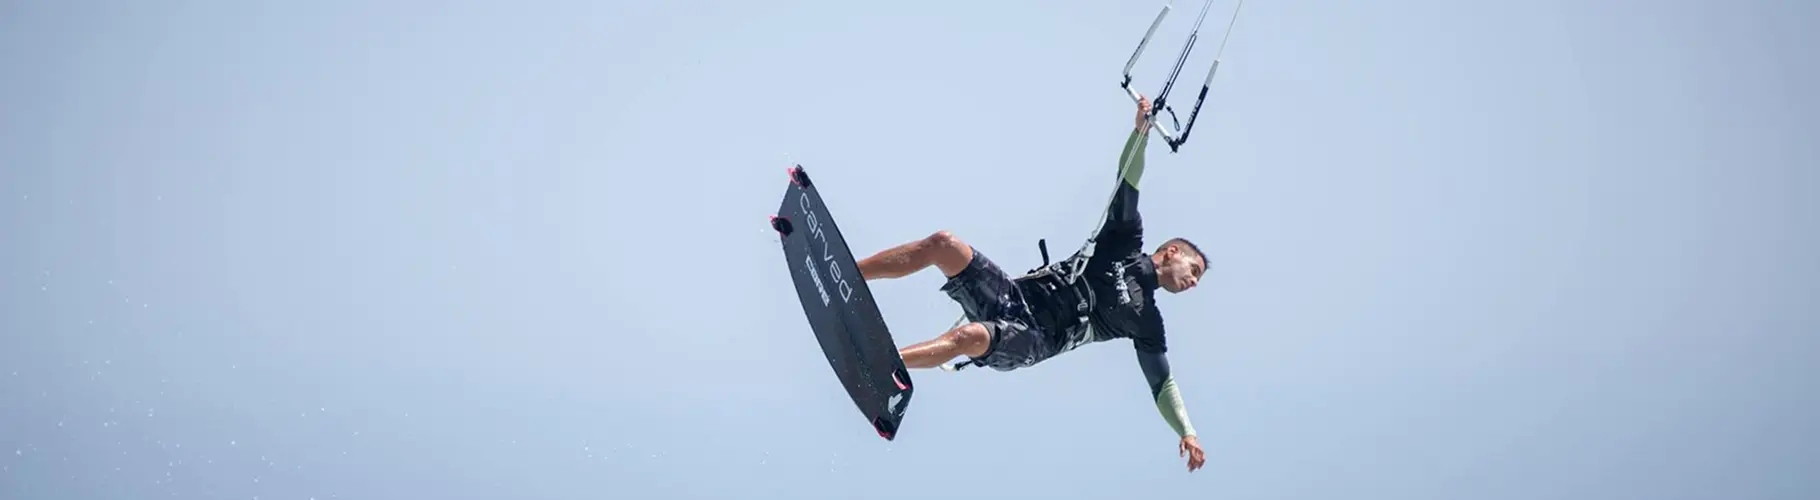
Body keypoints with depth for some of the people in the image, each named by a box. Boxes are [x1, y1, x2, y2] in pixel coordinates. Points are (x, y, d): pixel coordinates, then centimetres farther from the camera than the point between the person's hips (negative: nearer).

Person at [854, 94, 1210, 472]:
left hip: (1029, 342, -3)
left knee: (969, 337, -37)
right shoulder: (1126, 244, 16)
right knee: (943, 244, -22)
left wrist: (1187, 431, -1)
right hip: (1011, 295, 3)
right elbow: (1127, 179, 9)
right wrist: (1142, 129, -6)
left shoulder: (1147, 322, 13)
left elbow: (1162, 384, 14)